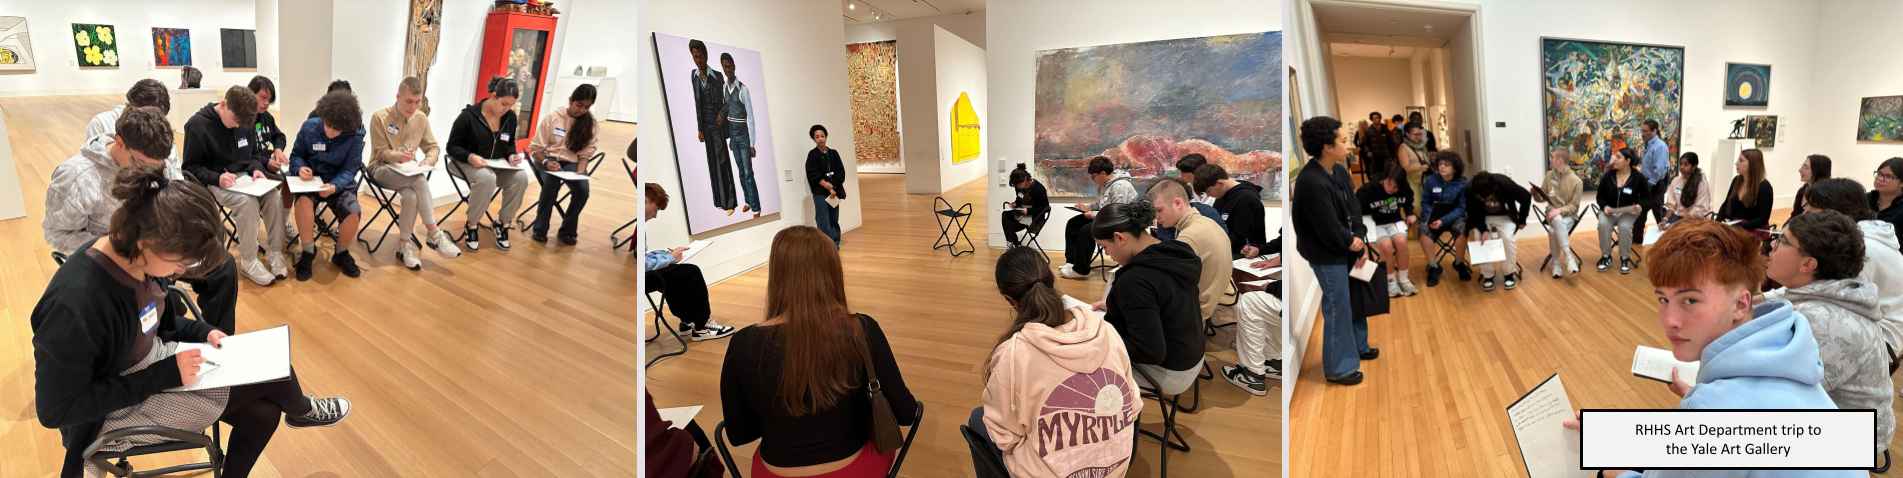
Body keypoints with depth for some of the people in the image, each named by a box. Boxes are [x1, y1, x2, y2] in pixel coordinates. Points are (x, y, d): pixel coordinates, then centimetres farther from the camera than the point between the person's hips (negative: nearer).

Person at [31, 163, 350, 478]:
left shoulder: (135, 257, -11)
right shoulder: (75, 303, -35)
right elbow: (56, 410, -27)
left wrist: (202, 332, -4)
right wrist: (163, 375, -26)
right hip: (116, 410, -7)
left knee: (262, 415, -4)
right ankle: (302, 411, 28)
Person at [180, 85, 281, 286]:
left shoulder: (242, 121, 3)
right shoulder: (197, 124, -12)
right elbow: (190, 167, -8)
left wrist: (256, 168, -6)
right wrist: (216, 178, -25)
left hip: (243, 176, 5)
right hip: (214, 183, -5)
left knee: (273, 197, -26)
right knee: (247, 202, -33)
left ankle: (276, 252, -13)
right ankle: (248, 262, -22)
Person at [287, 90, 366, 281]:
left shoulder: (354, 137, -11)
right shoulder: (309, 127, -7)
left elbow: (349, 170, -12)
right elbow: (297, 155, 4)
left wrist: (335, 186, -33)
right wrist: (300, 168, -21)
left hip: (339, 182, -1)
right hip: (311, 179, 1)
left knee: (354, 212, -28)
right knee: (304, 200, -33)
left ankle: (341, 254, 5)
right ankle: (308, 252, -10)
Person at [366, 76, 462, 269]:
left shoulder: (421, 118, 6)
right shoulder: (380, 117, -7)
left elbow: (433, 146, 9)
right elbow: (381, 152, -7)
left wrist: (429, 159, -15)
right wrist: (398, 156, -29)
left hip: (409, 172, 4)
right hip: (383, 169, -3)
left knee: (411, 196, -34)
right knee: (420, 180, -36)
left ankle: (405, 246, -23)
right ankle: (433, 234, -31)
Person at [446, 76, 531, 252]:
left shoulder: (510, 117, 3)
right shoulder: (468, 115, -13)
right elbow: (453, 147, -8)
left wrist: (511, 155, -6)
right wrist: (470, 157, -28)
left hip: (498, 165, 5)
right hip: (468, 163, -5)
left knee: (521, 177, -27)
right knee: (486, 178, -39)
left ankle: (503, 223, -7)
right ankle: (471, 225, -18)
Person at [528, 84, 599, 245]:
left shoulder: (590, 123, 2)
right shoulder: (552, 117, -4)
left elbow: (585, 153, 2)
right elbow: (535, 148, -1)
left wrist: (580, 171, -17)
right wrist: (546, 162, -21)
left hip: (572, 163, 2)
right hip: (548, 160, -2)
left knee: (583, 189, -30)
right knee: (552, 183, -36)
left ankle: (567, 231, -8)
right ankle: (539, 230, -17)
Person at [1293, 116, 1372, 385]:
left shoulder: (1339, 171, 0)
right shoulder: (1311, 183, -29)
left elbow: (1353, 209, 5)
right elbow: (1329, 229, -26)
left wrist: (1360, 241, -7)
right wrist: (1352, 242, -9)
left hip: (1345, 248, 9)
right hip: (1327, 255, -9)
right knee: (1337, 308, 3)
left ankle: (1358, 346, 46)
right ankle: (1339, 368, 19)